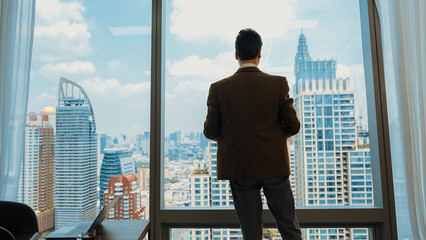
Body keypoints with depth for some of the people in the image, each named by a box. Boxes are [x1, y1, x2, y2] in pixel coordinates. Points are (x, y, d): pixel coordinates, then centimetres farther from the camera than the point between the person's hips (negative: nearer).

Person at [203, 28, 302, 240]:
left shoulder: (219, 88, -7)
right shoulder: (278, 84, -8)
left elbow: (210, 131, -4)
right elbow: (293, 126, -4)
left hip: (239, 168, 1)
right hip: (274, 165, 0)